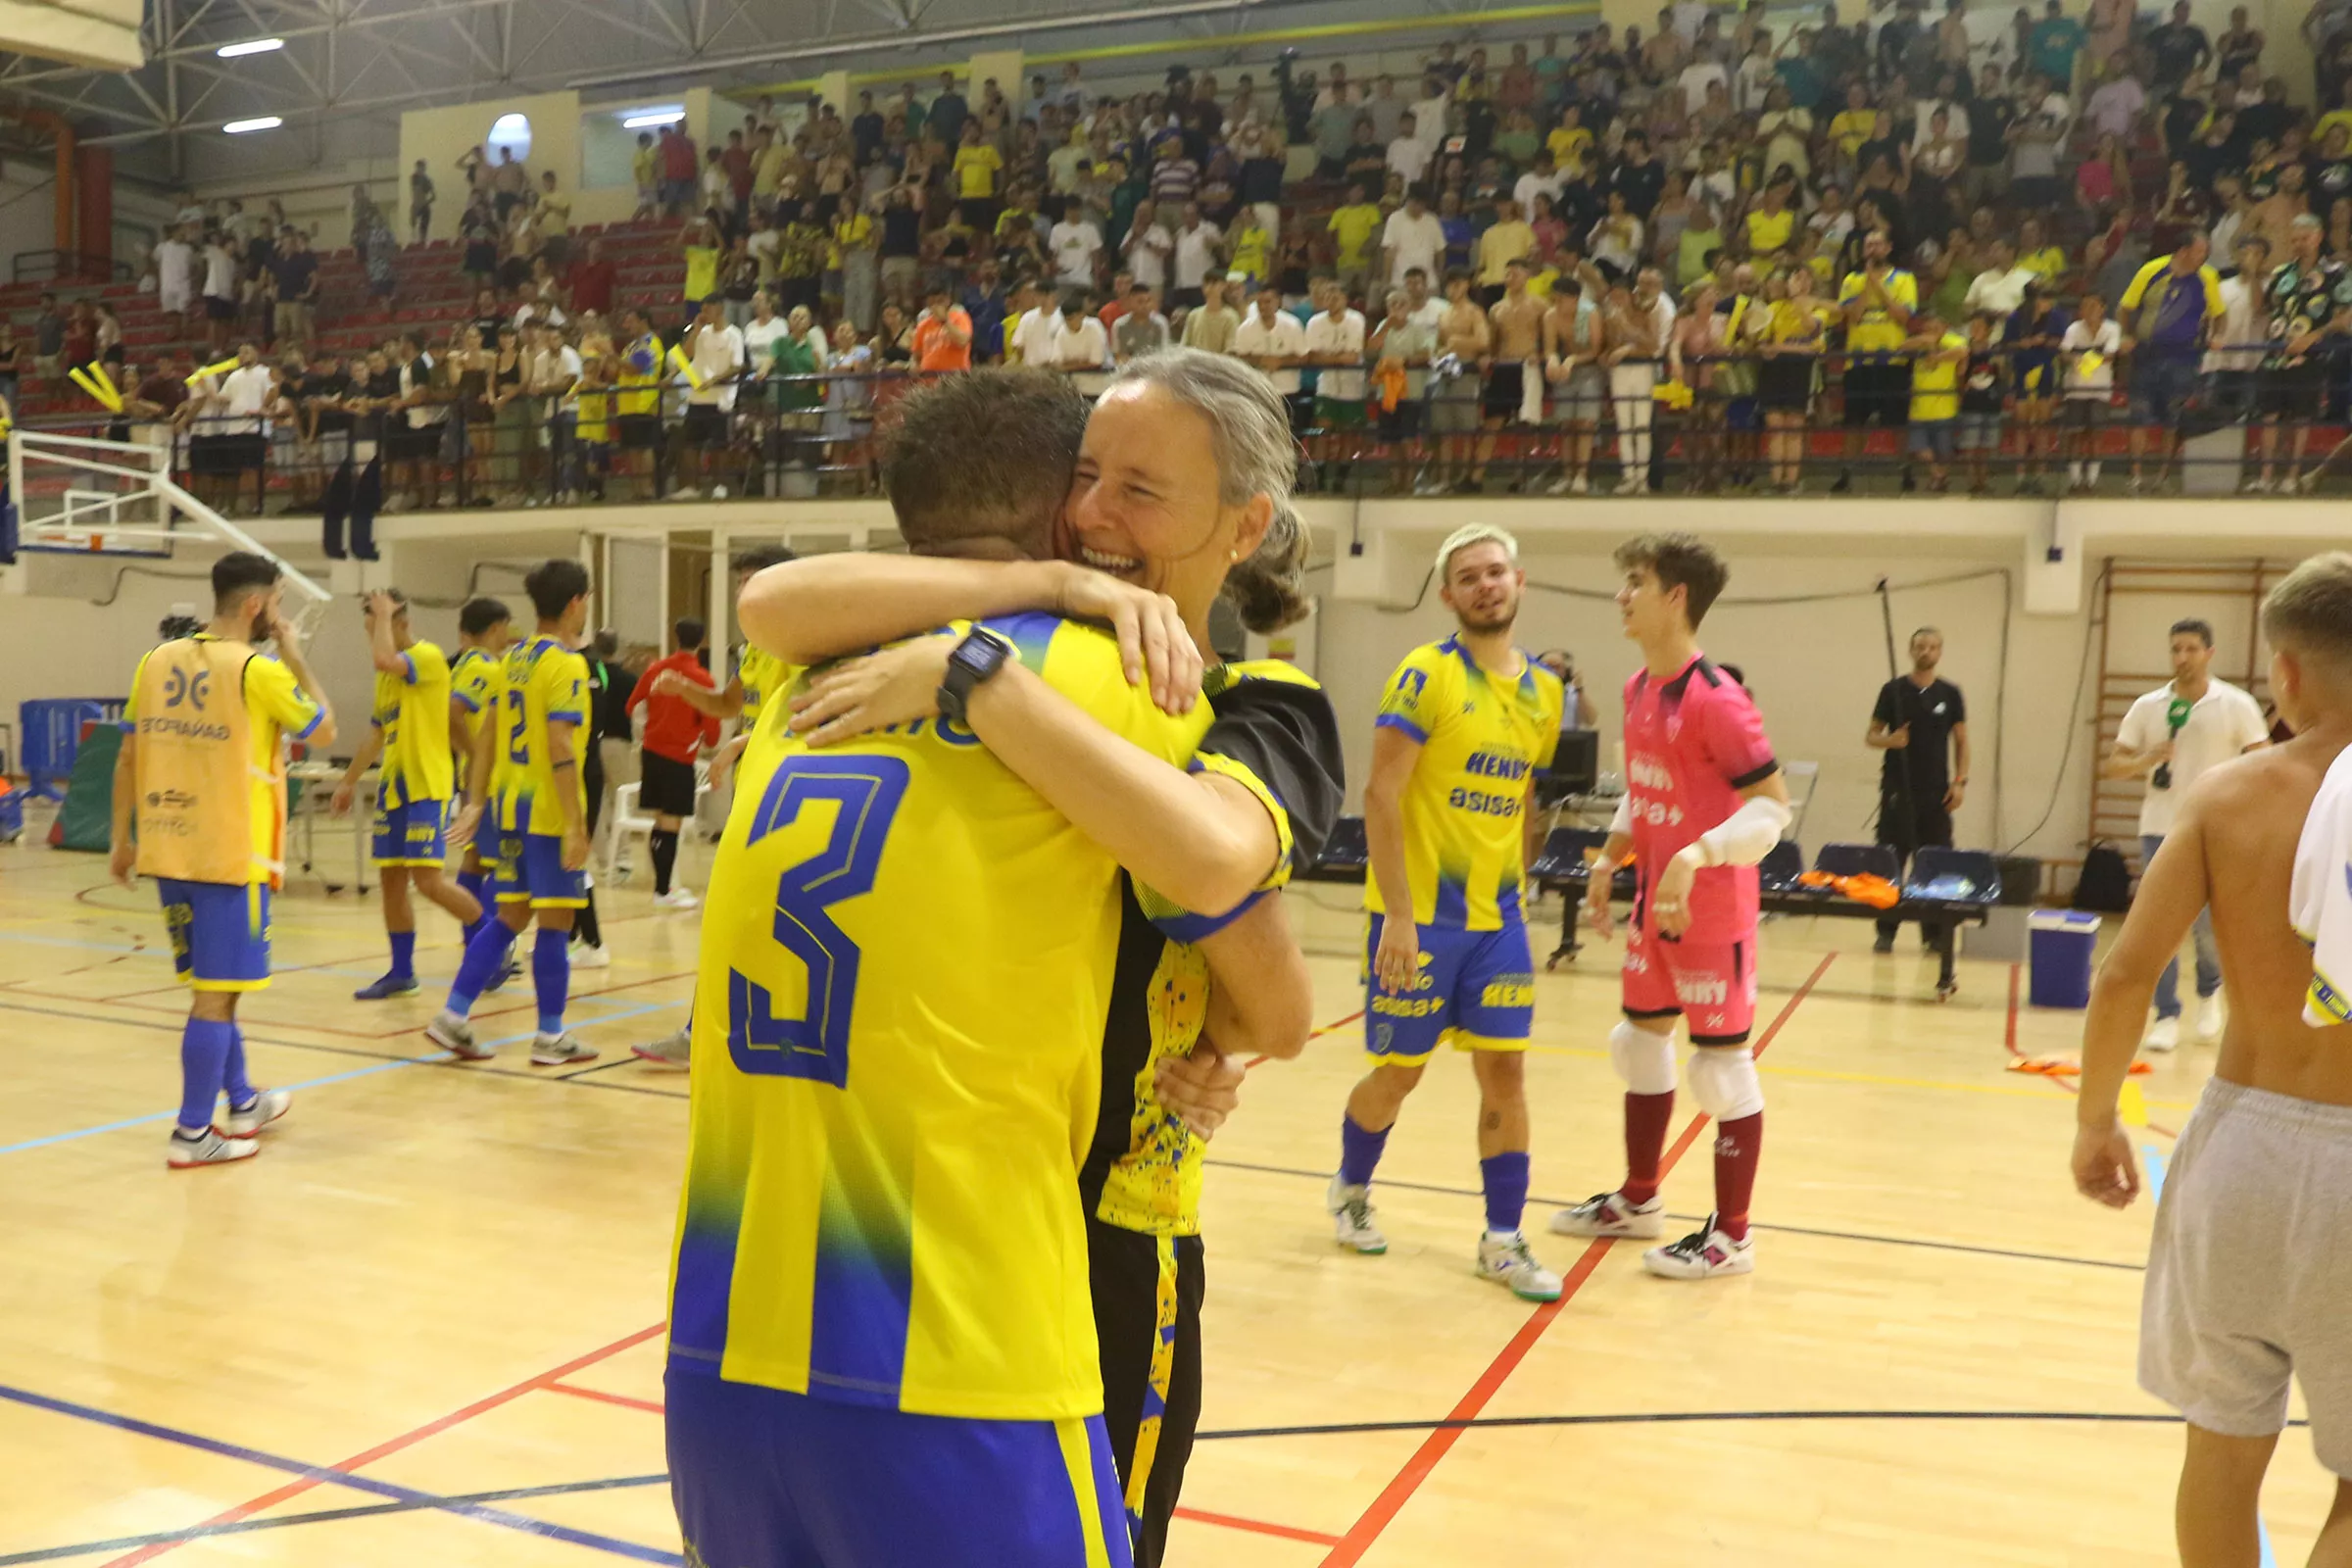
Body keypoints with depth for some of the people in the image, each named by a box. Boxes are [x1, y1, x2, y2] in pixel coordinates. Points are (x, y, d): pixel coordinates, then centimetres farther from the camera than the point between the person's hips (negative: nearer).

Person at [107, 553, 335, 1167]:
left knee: (211, 984, 19)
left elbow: (127, 758, 10)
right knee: (217, 993, 0)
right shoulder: (257, 669, -13)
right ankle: (193, 1132, 4)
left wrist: (122, 839, 17)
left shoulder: (156, 660, 6)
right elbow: (325, 730, 0)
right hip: (230, 856, -7)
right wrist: (294, 656, 4)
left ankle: (242, 1102, 33)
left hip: (169, 851, 7)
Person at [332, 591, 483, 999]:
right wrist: (349, 781, 21)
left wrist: (384, 615, -16)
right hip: (393, 785, 9)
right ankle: (401, 972, 14)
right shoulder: (388, 673, 15)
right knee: (391, 878, 7)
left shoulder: (428, 656, -11)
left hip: (427, 786, -9)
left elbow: (384, 659, -31)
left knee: (428, 879, -12)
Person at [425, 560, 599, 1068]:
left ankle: (453, 1017, 12)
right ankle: (551, 1037, 8)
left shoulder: (515, 658, 12)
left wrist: (477, 800, 18)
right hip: (550, 811, -8)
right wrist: (576, 824, -20)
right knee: (554, 922, 1)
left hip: (512, 803, 8)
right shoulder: (566, 664, -13)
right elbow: (560, 747, -20)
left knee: (510, 916, 15)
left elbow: (487, 735, 14)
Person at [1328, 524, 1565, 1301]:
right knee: (1399, 1071, 7)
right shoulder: (1427, 675, -11)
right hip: (1418, 915, -5)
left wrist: (1515, 889, 11)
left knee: (1505, 1070, 4)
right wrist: (1398, 915, -19)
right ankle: (1350, 1188, 34)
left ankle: (1503, 1241, 15)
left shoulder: (1544, 691, 7)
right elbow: (1381, 793, -15)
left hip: (1497, 917, 5)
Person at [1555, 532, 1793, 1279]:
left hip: (1712, 910, -9)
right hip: (1653, 903, 9)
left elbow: (1772, 805, -21)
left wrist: (1694, 859, -31)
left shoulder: (1715, 699, -21)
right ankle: (1638, 1198, 35)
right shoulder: (1638, 688, 6)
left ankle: (1731, 1235, 15)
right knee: (1641, 1040, 18)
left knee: (1722, 1062, 2)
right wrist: (1608, 860, 13)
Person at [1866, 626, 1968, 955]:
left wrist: (1960, 781, 0)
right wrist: (1889, 740, -17)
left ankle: (1934, 932, 10)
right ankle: (1886, 930, 4)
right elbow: (1870, 736, 4)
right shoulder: (1893, 690, 2)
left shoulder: (1950, 694, 7)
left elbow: (1961, 741, 10)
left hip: (1936, 792, 1)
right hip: (1898, 790, -1)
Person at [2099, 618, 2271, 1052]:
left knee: (2211, 927, -1)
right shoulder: (2147, 706, 4)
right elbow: (2112, 766, 3)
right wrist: (2147, 760, -17)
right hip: (2159, 829, 2)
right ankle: (2166, 1017, 7)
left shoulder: (2236, 706, -1)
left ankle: (2209, 993, 28)